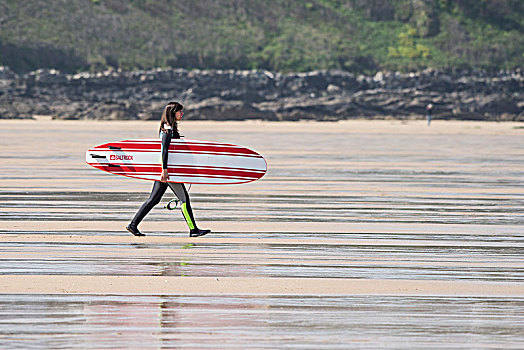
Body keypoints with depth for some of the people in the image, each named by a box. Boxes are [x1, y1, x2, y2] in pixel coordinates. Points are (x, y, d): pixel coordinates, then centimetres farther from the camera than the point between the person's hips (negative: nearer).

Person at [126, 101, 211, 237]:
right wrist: (165, 170, -27)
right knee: (184, 198, -6)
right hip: (168, 167, -10)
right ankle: (193, 230, -5)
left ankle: (133, 225, 10)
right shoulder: (168, 129, -14)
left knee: (154, 199, 10)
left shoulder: (169, 128, 16)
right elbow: (164, 150, -22)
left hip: (164, 167, 10)